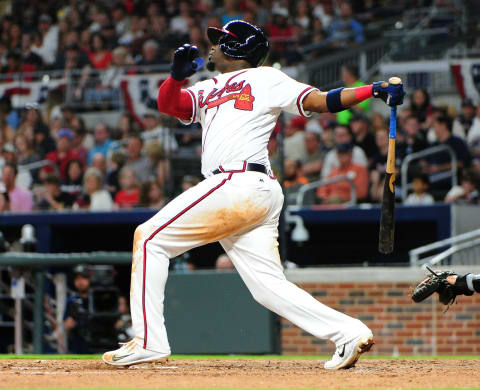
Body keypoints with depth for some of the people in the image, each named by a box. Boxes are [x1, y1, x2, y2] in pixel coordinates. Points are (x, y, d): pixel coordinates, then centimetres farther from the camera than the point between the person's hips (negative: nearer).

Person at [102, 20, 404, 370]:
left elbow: (321, 101, 0)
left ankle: (149, 342, -8)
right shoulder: (209, 90, 29)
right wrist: (177, 75, -6)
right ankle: (349, 333, -9)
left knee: (150, 237, -5)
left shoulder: (265, 79, 7)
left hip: (239, 184, -8)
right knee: (270, 287, -1)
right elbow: (168, 104, 15)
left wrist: (375, 90, -13)